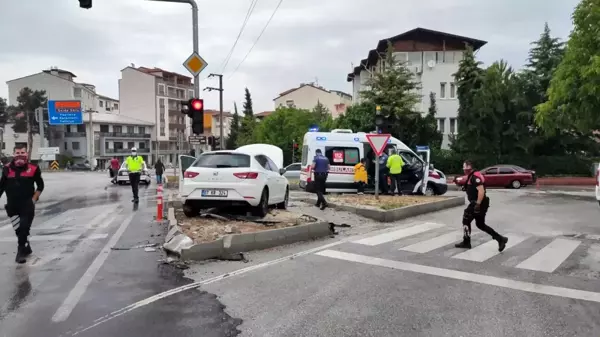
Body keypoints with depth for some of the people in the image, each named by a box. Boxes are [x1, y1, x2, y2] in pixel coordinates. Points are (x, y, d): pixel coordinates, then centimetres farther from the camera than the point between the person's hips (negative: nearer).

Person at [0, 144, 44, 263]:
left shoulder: (33, 168, -6)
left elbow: (40, 186, 4)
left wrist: (34, 199, -4)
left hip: (27, 204, -3)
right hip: (12, 205, 3)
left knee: (24, 229, -4)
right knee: (19, 230, 11)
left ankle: (21, 251, 6)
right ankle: (26, 248, 29)